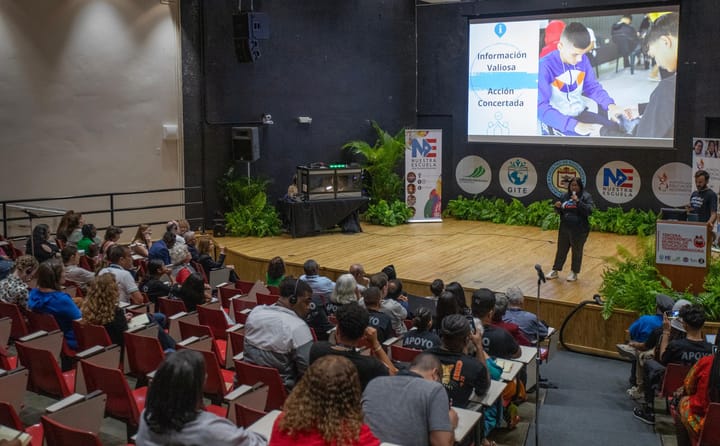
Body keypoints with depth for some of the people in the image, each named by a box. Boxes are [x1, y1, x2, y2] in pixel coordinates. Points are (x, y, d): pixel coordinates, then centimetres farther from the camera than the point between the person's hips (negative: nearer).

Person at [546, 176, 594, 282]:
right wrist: (557, 207, -9)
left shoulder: (586, 196, -7)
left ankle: (574, 273, 21)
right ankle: (555, 271, 23)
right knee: (561, 250, 13)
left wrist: (578, 201, -25)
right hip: (564, 229, 4)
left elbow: (589, 211, -18)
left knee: (577, 252, 8)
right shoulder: (565, 196, 7)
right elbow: (559, 211, 15)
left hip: (579, 231, -4)